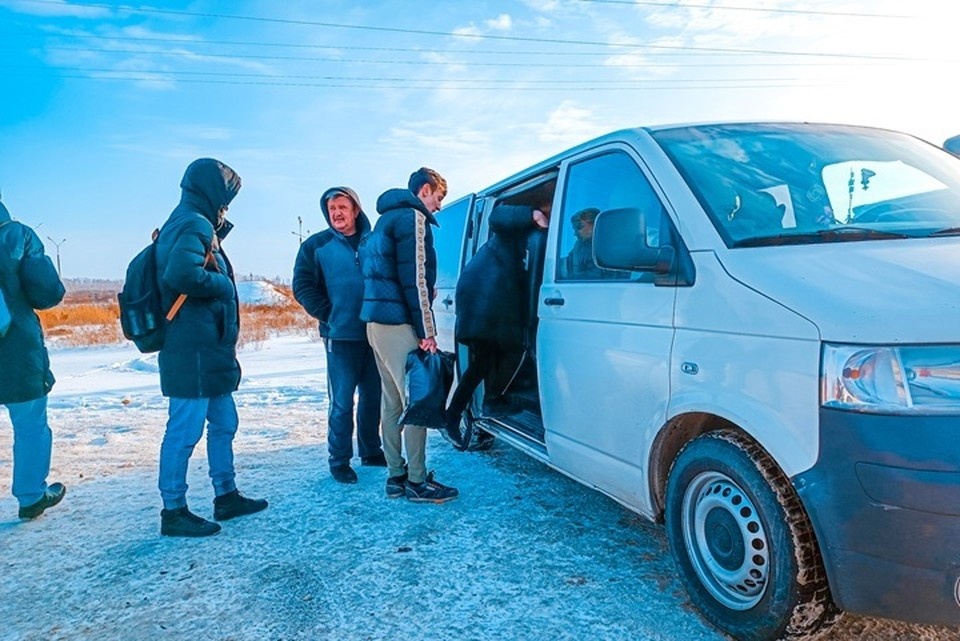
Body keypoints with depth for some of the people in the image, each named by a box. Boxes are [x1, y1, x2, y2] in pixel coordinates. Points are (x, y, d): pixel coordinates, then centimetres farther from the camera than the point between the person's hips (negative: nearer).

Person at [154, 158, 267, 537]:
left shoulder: (189, 224, 20)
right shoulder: (194, 224, -13)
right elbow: (182, 274, -29)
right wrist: (223, 284, -12)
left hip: (207, 350, 11)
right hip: (193, 350, -11)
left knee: (223, 422, 16)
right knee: (186, 428, -2)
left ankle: (226, 497, 27)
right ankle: (173, 512, 9)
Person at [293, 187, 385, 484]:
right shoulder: (316, 245, 0)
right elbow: (303, 287, -2)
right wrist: (329, 315, -8)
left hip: (374, 334, 3)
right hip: (341, 337, -3)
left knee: (373, 396, 13)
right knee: (342, 401, -1)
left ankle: (371, 451, 29)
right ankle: (339, 461, 12)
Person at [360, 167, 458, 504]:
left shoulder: (386, 219, 22)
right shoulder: (413, 217, -7)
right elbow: (414, 279, -16)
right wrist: (427, 331, -14)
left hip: (377, 322, 10)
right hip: (399, 324, -10)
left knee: (393, 401, 12)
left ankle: (396, 475, 18)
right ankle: (417, 481, 1)